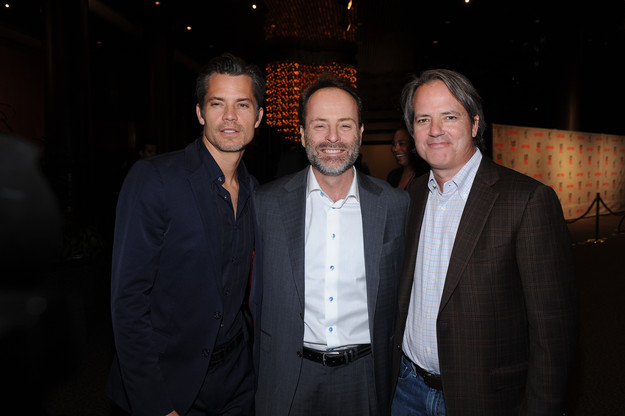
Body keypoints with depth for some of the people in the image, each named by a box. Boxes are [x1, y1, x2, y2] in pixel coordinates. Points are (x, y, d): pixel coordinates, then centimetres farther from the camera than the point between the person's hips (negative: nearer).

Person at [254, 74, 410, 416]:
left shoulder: (395, 204, -5)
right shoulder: (267, 202, -6)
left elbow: (400, 293, 4)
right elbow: (256, 292, 1)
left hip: (365, 378, 1)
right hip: (290, 379, 0)